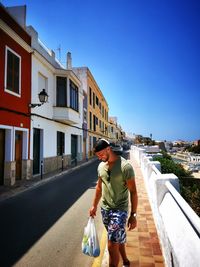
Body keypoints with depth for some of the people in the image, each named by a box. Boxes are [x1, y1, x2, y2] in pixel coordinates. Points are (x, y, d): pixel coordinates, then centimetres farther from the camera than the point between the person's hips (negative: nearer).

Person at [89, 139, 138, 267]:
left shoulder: (125, 166, -20)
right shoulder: (101, 166, 0)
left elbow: (133, 192, -15)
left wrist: (133, 215, -14)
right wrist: (94, 205, 16)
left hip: (120, 210, -6)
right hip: (105, 209, 6)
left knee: (112, 245, -3)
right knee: (118, 239, 24)